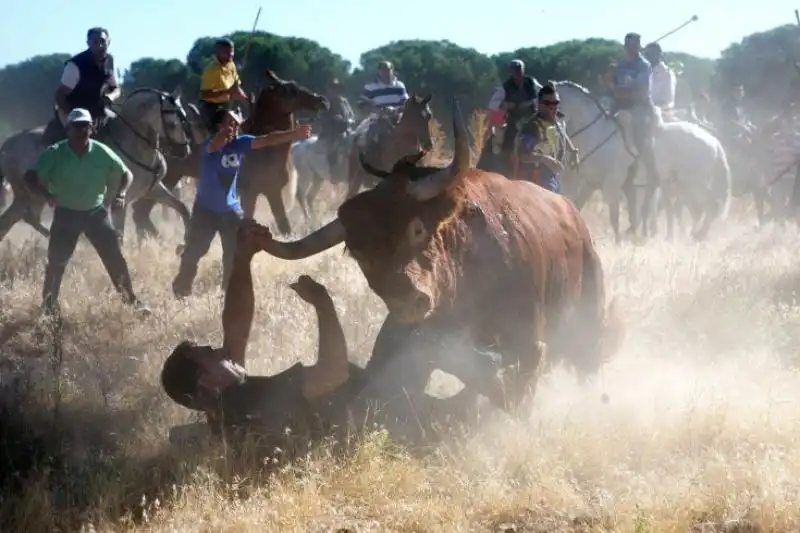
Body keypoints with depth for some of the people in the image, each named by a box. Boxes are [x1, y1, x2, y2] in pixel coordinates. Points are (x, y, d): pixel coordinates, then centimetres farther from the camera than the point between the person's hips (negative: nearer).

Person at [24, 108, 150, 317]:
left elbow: (126, 174, 5)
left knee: (114, 257, -1)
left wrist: (121, 194, -15)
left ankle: (131, 302, 9)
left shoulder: (102, 152, -9)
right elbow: (31, 177, -15)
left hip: (96, 212, 1)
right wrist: (46, 194, -33)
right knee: (56, 261, -3)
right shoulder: (54, 154, -14)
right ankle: (49, 307, 9)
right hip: (65, 213, -1)